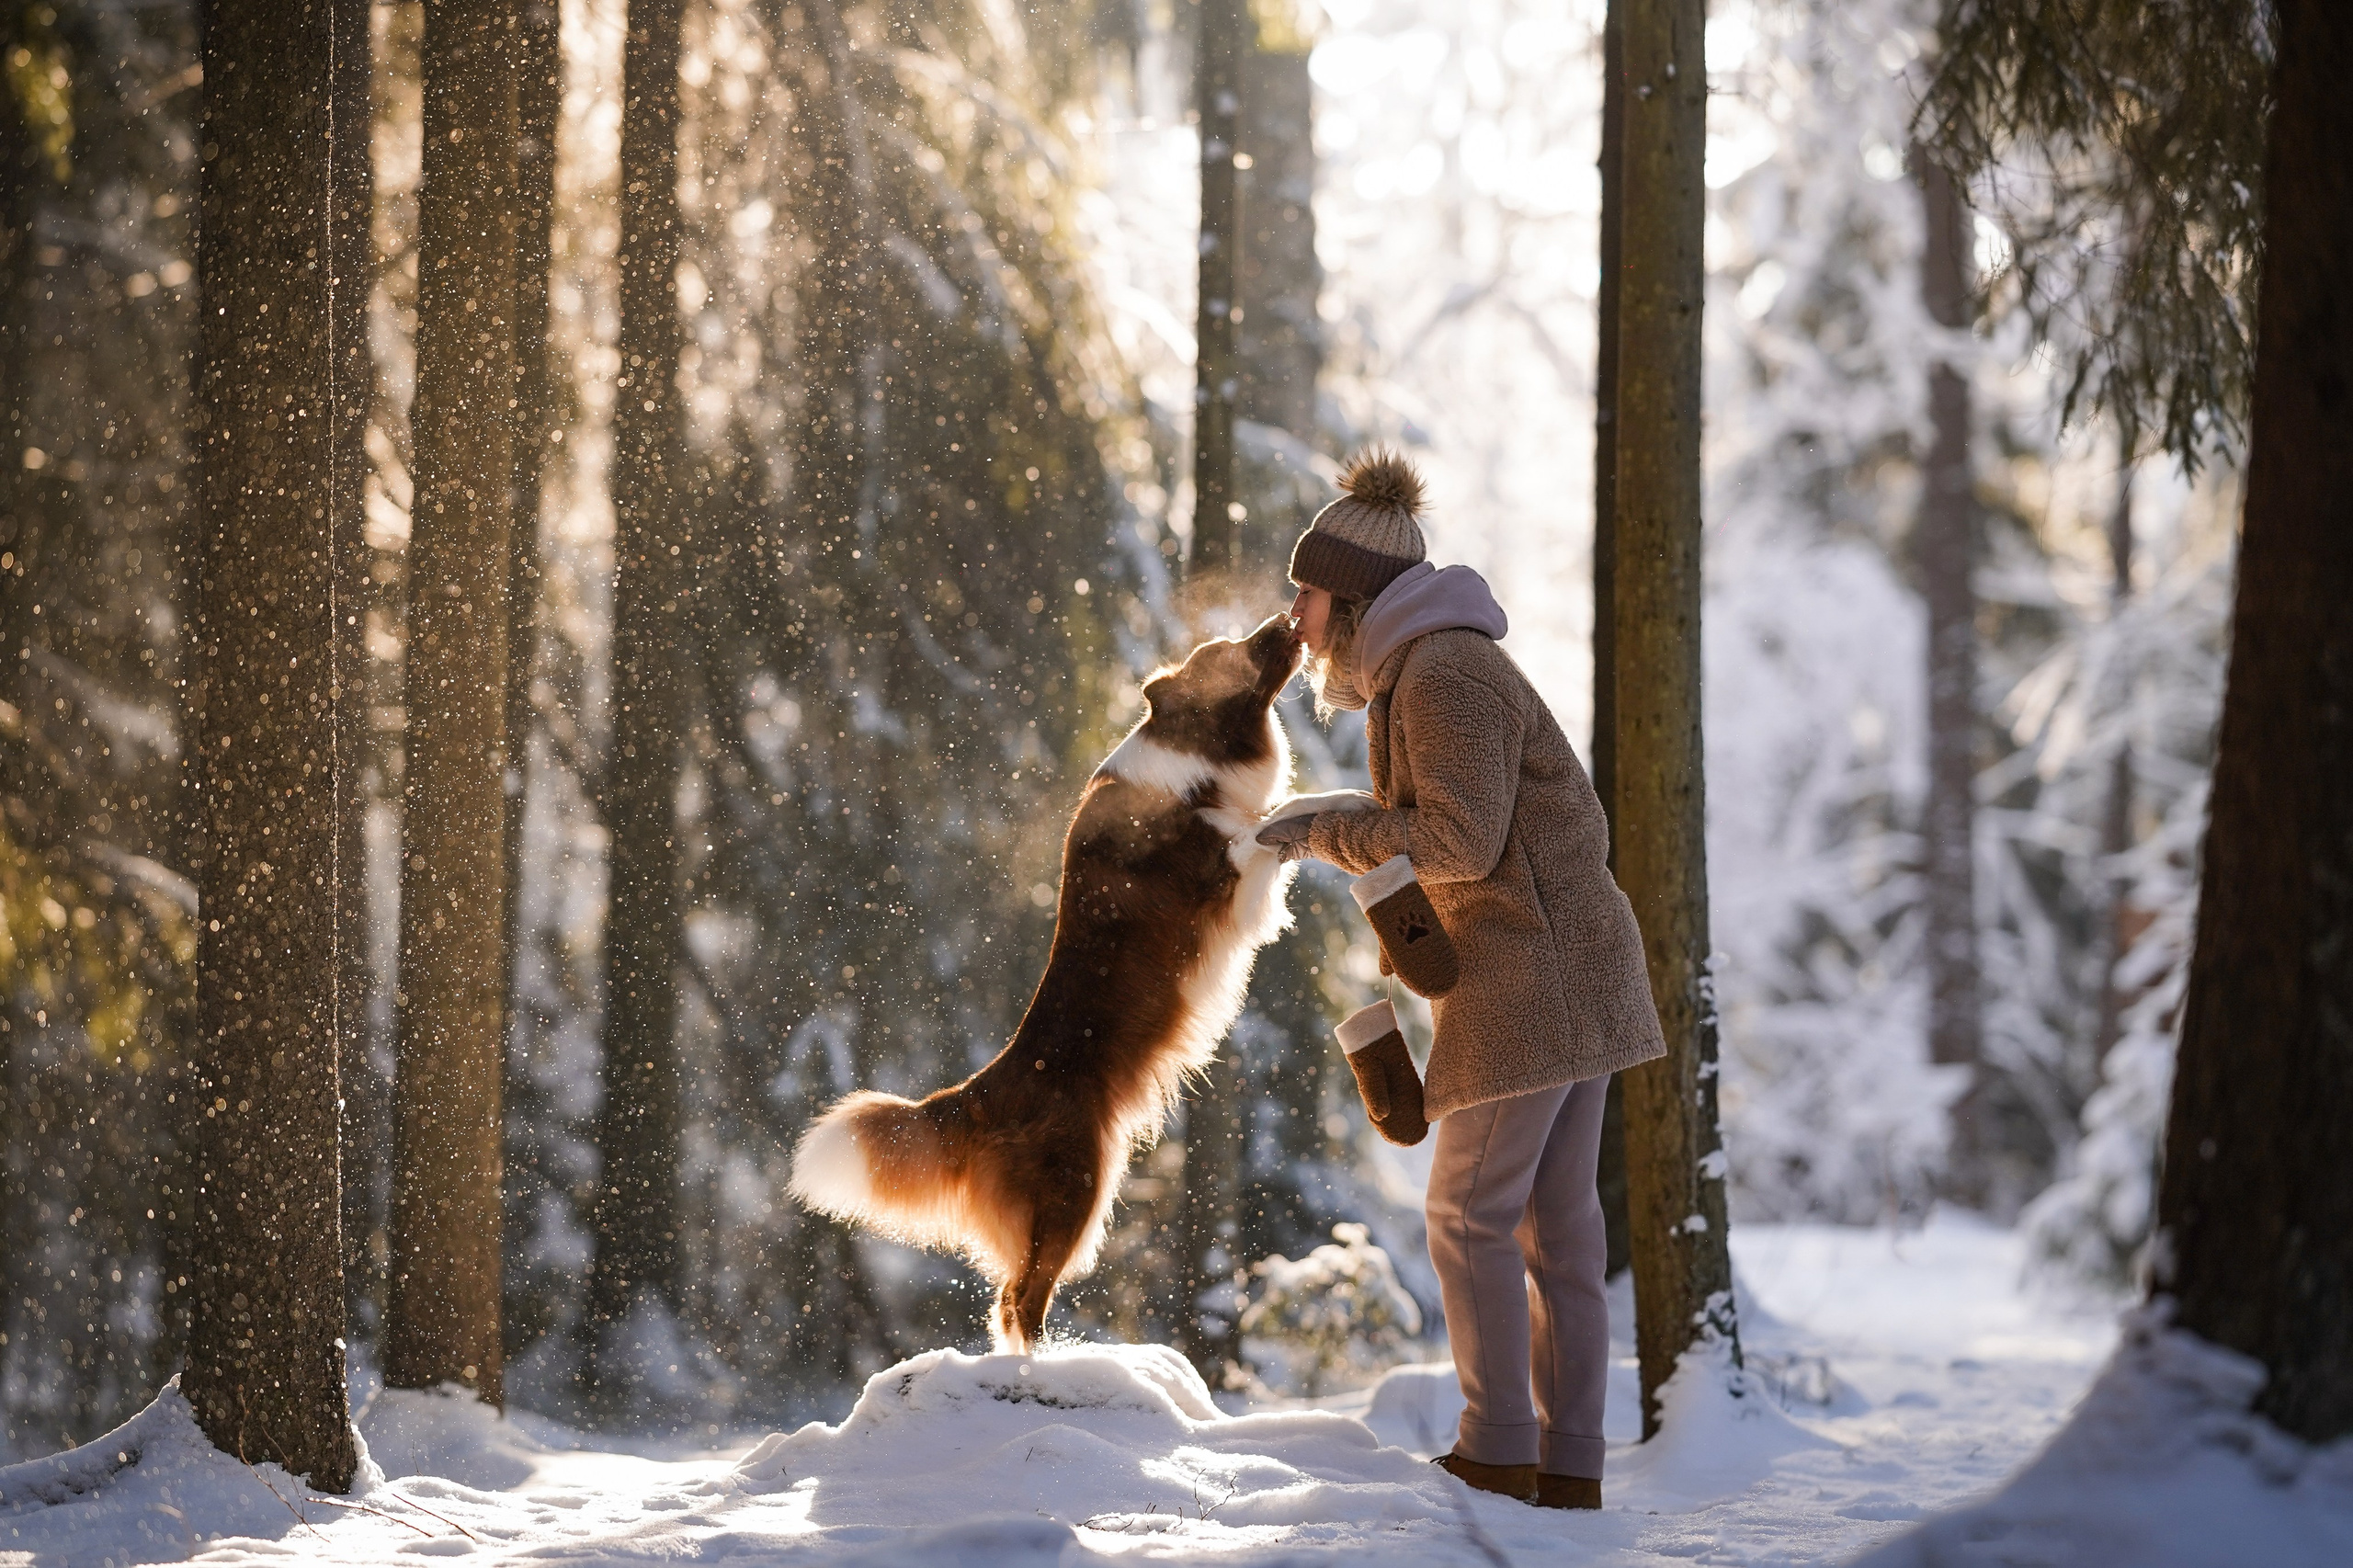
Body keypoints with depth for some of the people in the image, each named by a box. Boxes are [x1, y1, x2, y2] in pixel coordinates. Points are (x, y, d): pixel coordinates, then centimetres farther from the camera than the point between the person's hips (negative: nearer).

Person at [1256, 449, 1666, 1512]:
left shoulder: (1442, 674, -13)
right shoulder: (1416, 677, 19)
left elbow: (1460, 840, -20)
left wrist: (1327, 835, -11)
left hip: (1528, 965, -10)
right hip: (1573, 961, 10)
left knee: (1470, 1213, -4)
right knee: (1554, 1217, 8)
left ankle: (1498, 1450, 0)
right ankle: (1568, 1463, 9)